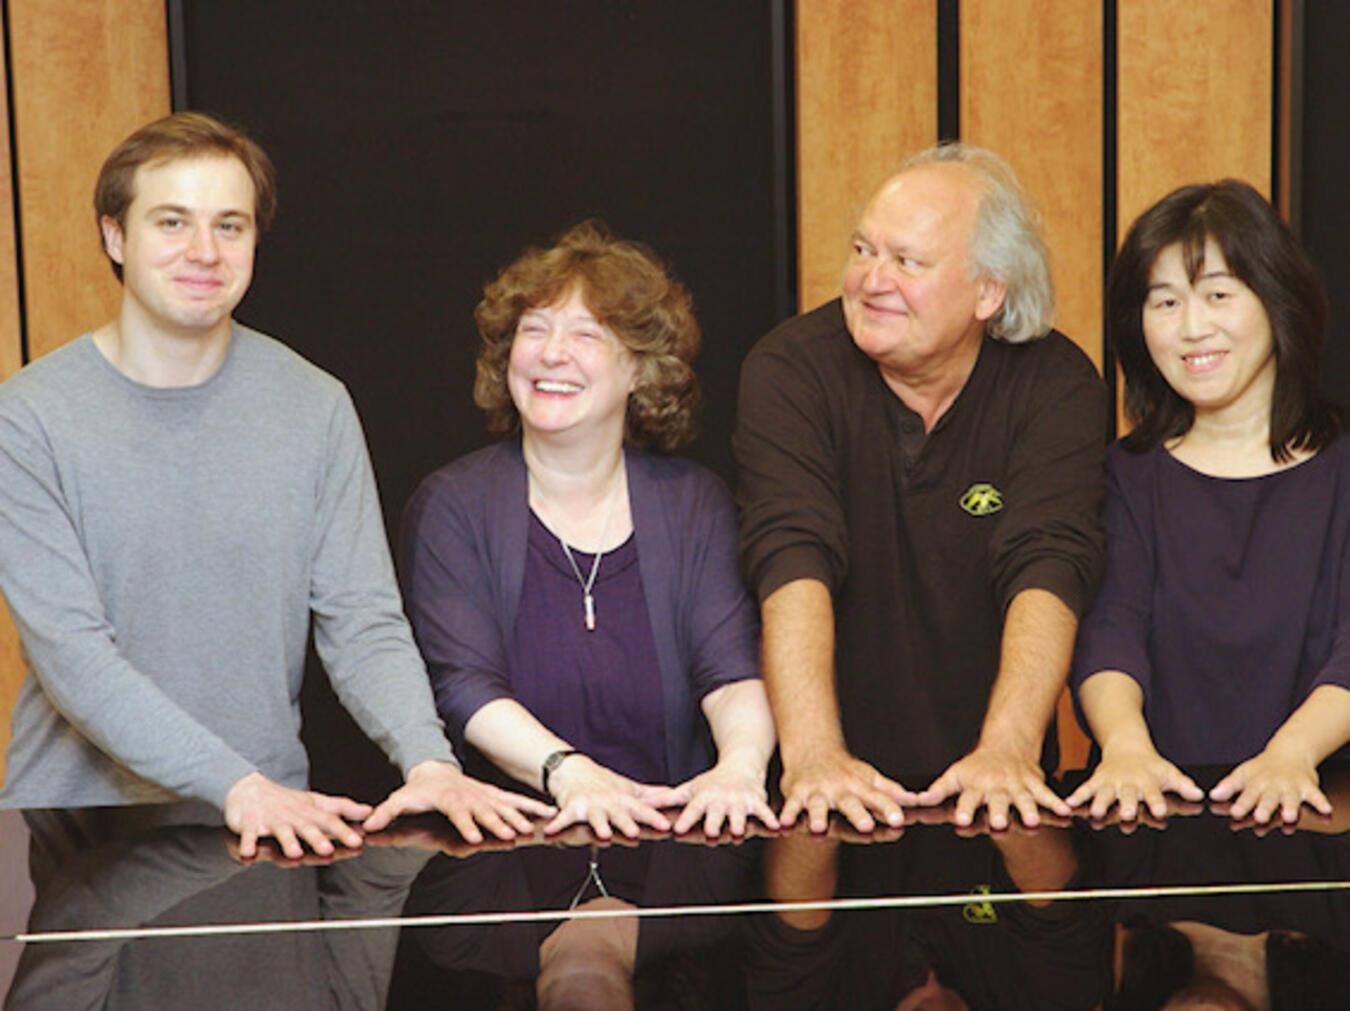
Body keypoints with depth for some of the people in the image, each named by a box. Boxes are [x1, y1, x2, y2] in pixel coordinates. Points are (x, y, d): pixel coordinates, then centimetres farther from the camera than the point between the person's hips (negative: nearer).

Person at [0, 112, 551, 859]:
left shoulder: (314, 409, 4)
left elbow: (363, 625, 0)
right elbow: (71, 650, -12)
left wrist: (428, 760, -19)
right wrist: (235, 783, -23)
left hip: (272, 821, 1)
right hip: (72, 825, -1)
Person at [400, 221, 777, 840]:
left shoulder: (695, 504, 13)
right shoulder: (452, 504, 7)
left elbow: (735, 670, -1)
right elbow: (461, 684, -6)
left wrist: (741, 762, -23)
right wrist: (570, 772, -24)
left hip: (673, 841, 2)